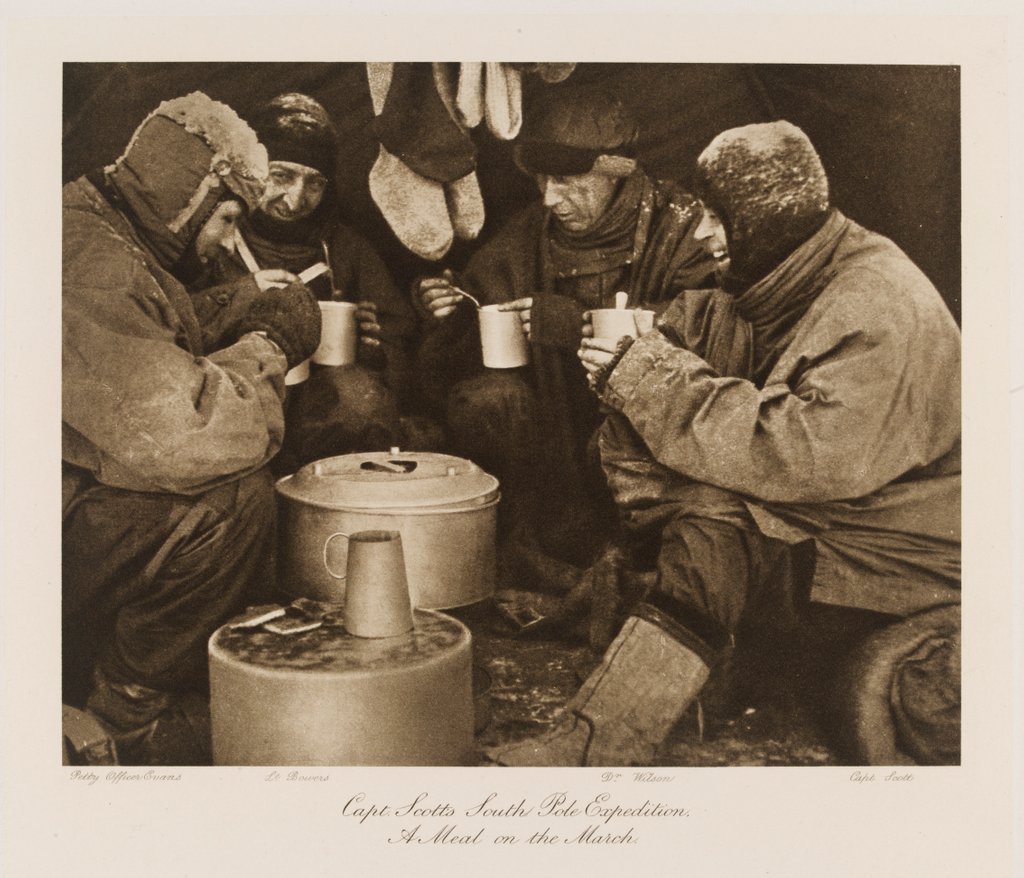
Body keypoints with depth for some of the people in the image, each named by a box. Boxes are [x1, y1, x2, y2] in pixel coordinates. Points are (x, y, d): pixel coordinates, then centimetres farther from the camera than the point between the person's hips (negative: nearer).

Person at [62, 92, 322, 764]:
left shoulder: (113, 242, 12)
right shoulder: (93, 267, -23)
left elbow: (154, 395, 19)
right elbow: (182, 435, -34)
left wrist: (246, 345, 5)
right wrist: (269, 344, -17)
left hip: (88, 502, 11)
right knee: (232, 497, -25)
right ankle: (134, 699, -3)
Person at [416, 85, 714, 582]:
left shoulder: (679, 227, -5)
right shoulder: (527, 236, 6)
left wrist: (579, 323, -26)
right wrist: (450, 315, -13)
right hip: (556, 427, 3)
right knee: (487, 397, -23)